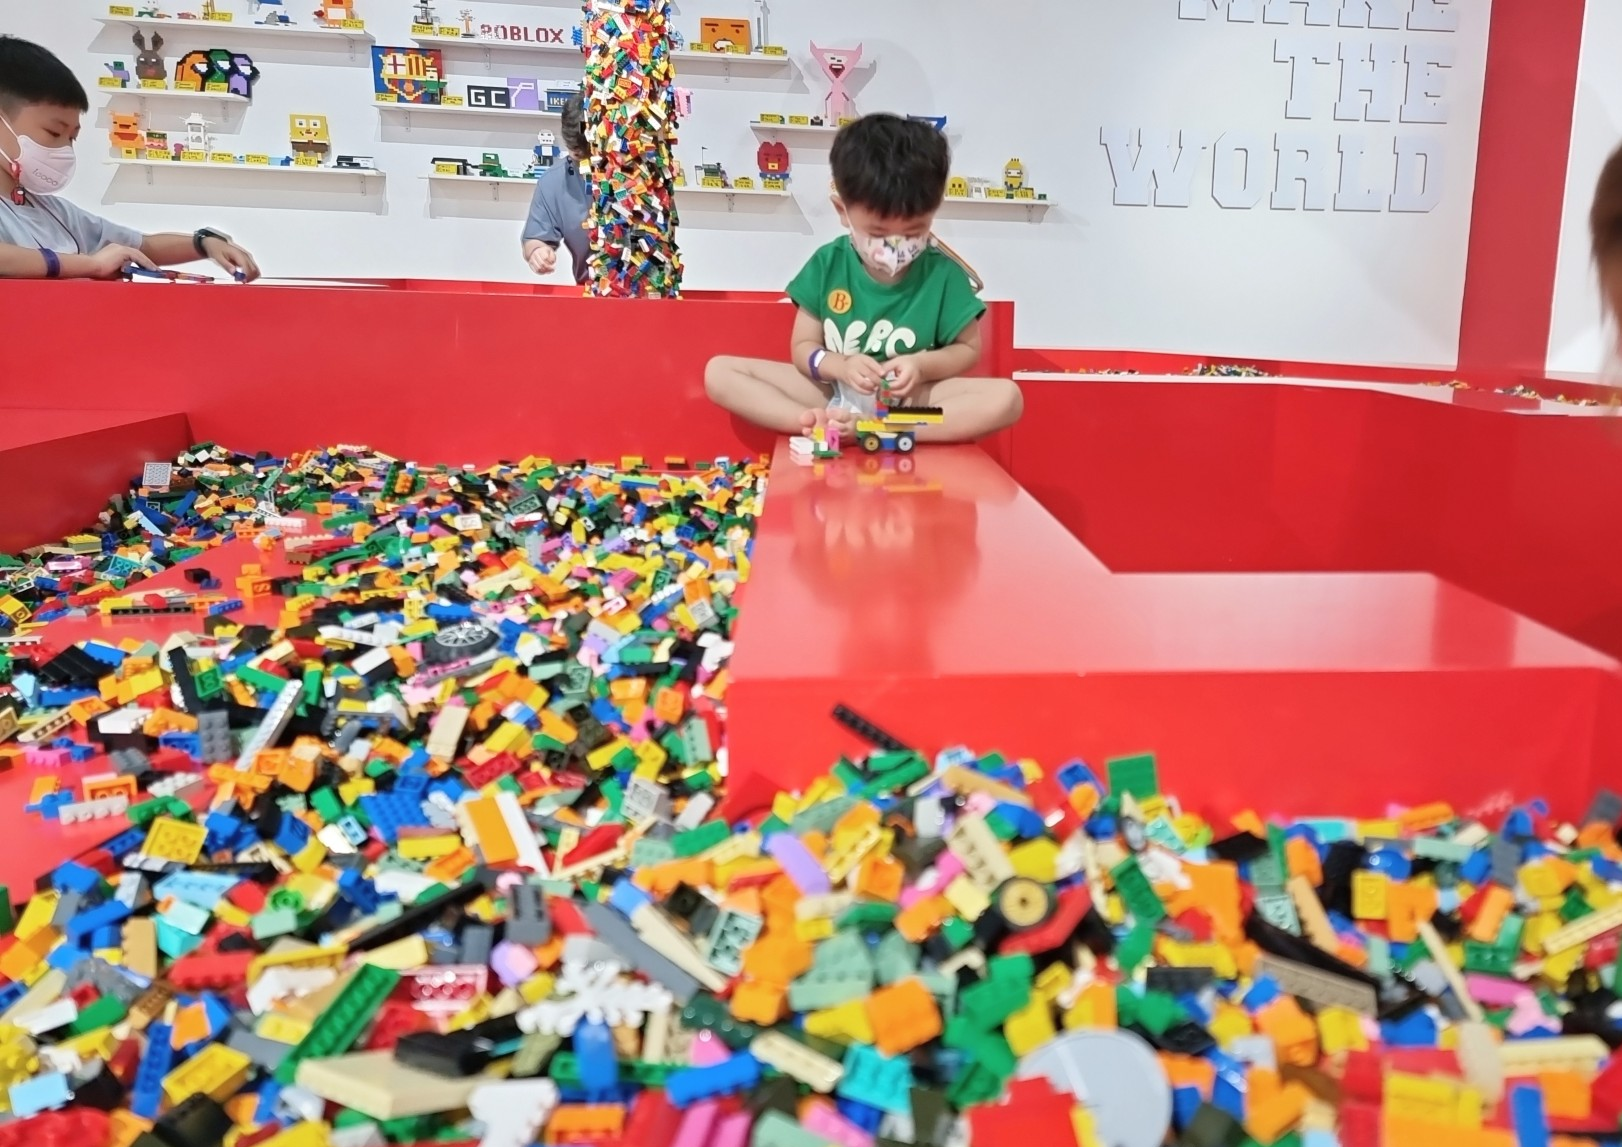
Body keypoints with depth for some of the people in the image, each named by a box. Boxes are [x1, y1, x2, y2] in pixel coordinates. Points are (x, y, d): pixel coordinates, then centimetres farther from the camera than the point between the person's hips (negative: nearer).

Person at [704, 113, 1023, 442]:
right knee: (719, 372, -13)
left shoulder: (943, 274, -6)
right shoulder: (827, 264, -3)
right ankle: (829, 421, -33)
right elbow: (802, 348, 1)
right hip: (832, 394, 1)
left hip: (911, 400, 0)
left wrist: (922, 365, -18)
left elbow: (968, 350, 3)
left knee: (1006, 397, -29)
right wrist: (840, 365, -21)